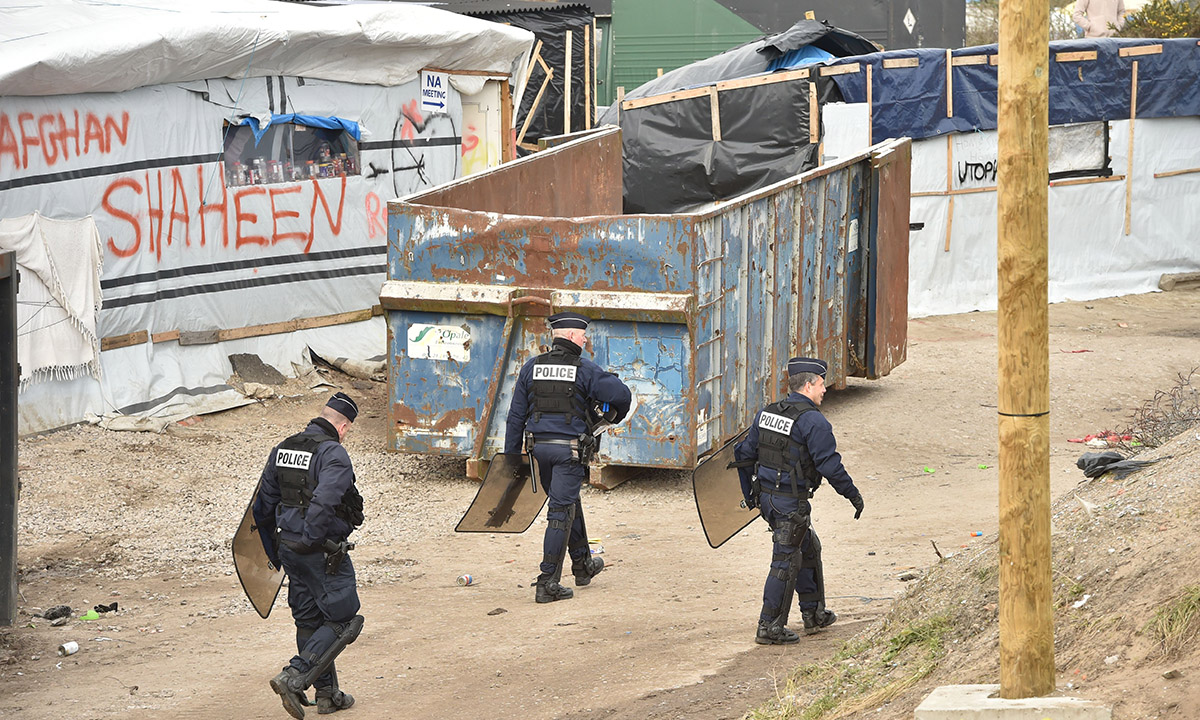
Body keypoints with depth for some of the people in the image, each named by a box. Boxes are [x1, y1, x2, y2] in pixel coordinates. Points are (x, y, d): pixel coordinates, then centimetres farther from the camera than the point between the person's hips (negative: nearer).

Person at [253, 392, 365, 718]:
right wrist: (311, 542, -18)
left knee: (309, 621, 15)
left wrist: (275, 552, 25)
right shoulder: (333, 454, -14)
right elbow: (323, 503, -29)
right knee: (342, 621, 0)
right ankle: (293, 678, -12)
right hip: (323, 553, -8)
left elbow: (263, 507, 17)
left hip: (288, 547, 8)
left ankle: (327, 693, 21)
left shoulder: (282, 450, 11)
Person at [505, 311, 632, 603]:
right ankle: (548, 583, -6)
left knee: (569, 502, 23)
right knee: (561, 512, -3)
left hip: (539, 447, 5)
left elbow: (516, 415, 7)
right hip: (570, 449, -5)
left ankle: (583, 565, 38)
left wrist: (512, 454, 12)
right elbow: (621, 394, -12)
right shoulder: (584, 369, -7)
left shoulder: (531, 368, 6)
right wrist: (613, 415, 11)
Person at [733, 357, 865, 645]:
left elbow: (744, 455, 14)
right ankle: (769, 627, 3)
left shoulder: (766, 413, 9)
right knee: (786, 562, 0)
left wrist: (749, 494, 25)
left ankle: (814, 614, 31)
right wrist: (853, 495, -7)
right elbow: (829, 465, -18)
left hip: (766, 497, 8)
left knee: (808, 548, 22)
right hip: (792, 502, -8)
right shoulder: (813, 421, -15)